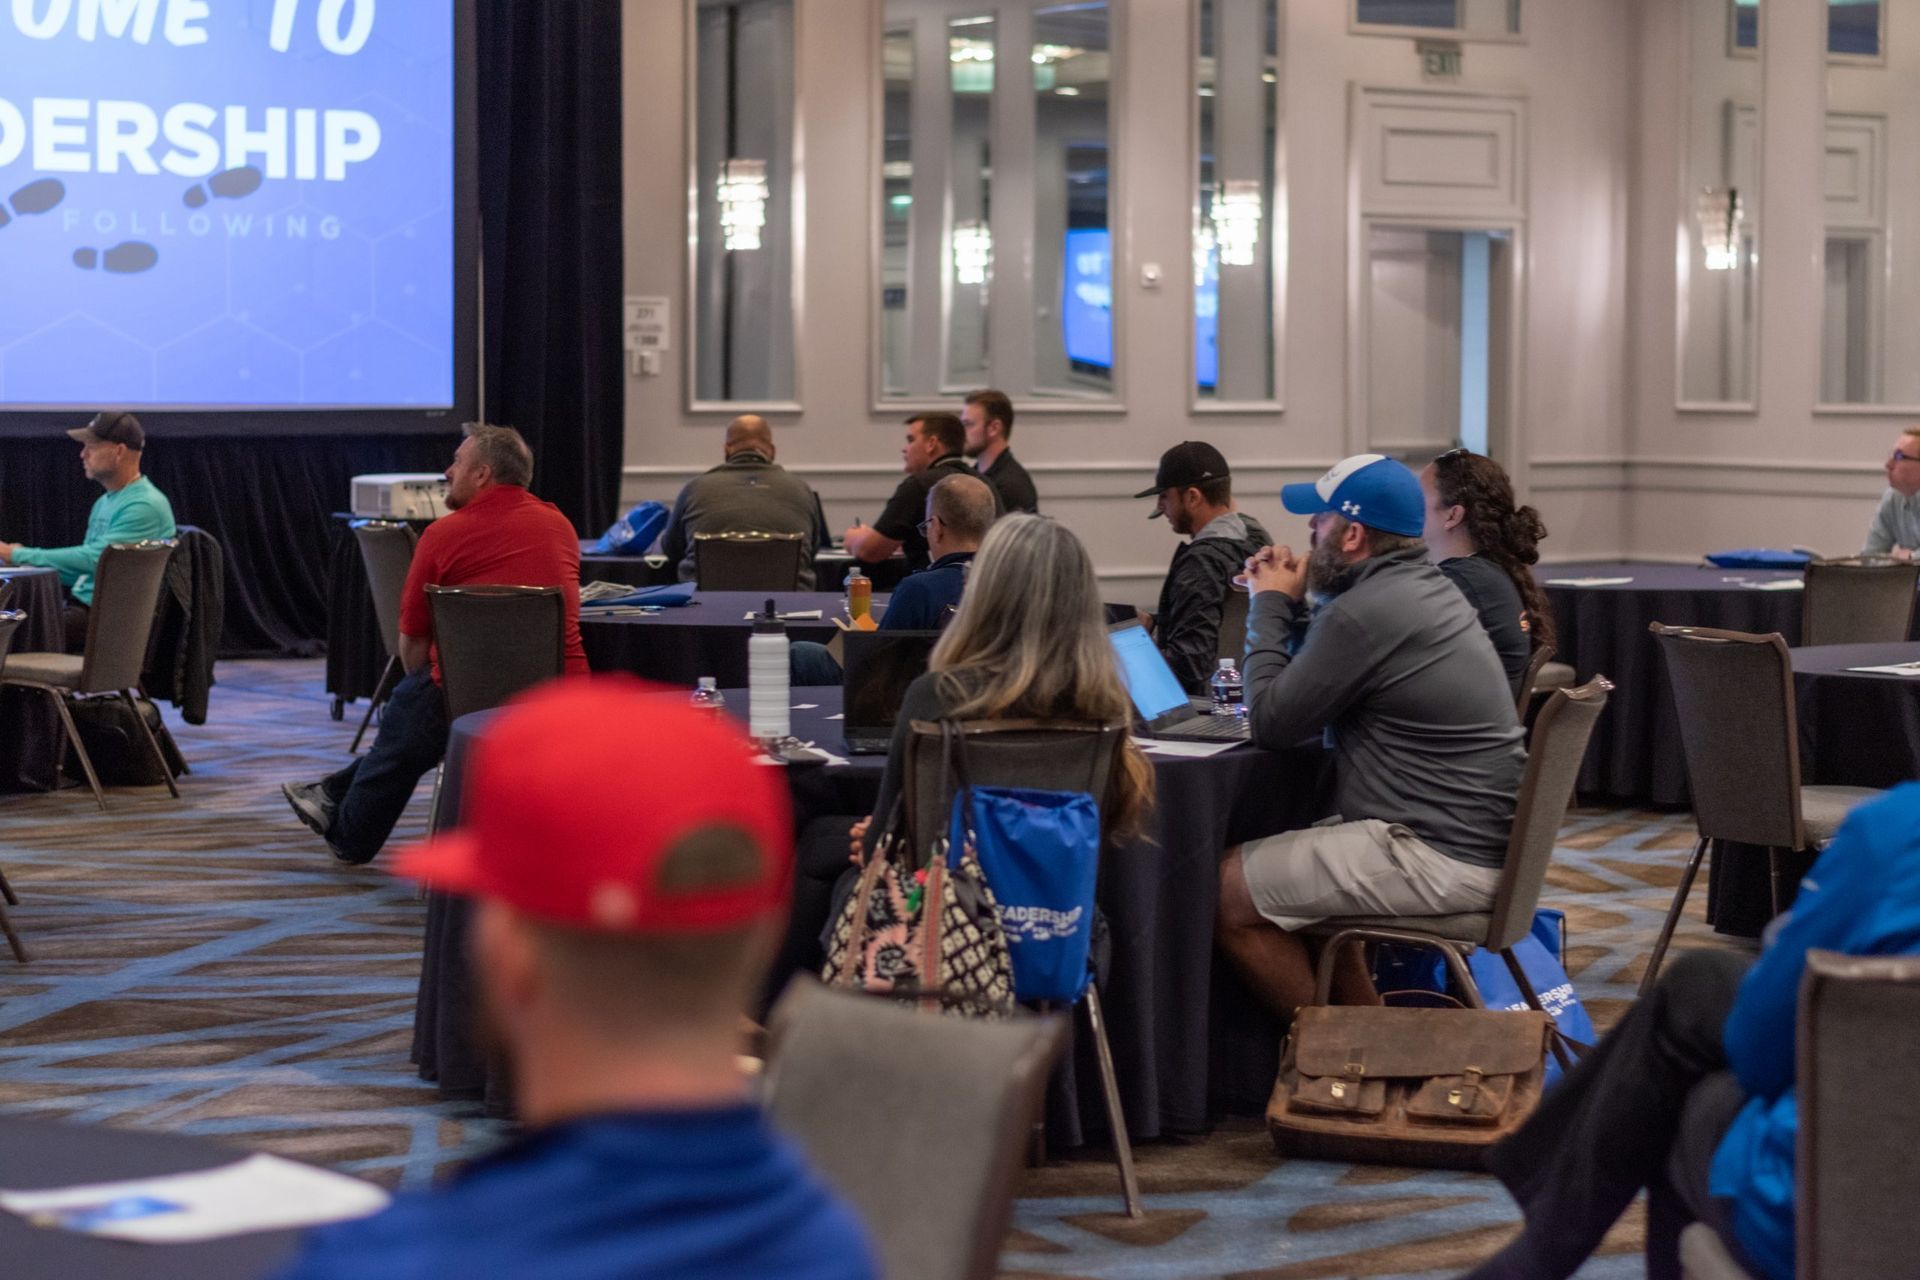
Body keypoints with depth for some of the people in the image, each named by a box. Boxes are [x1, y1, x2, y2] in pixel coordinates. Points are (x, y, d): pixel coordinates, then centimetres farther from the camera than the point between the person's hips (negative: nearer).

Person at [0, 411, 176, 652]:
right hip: (83, 604, 10)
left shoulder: (146, 505, -13)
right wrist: (23, 557, 8)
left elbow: (95, 559, -21)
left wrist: (20, 555, -15)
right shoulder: (105, 503, 20)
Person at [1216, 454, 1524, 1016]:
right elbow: (1319, 684, 24)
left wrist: (1270, 606, -2)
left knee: (1231, 891, -8)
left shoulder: (1367, 612, -20)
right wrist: (1290, 605, 11)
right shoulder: (1425, 587, 13)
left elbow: (1270, 721, -13)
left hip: (1441, 860, -11)